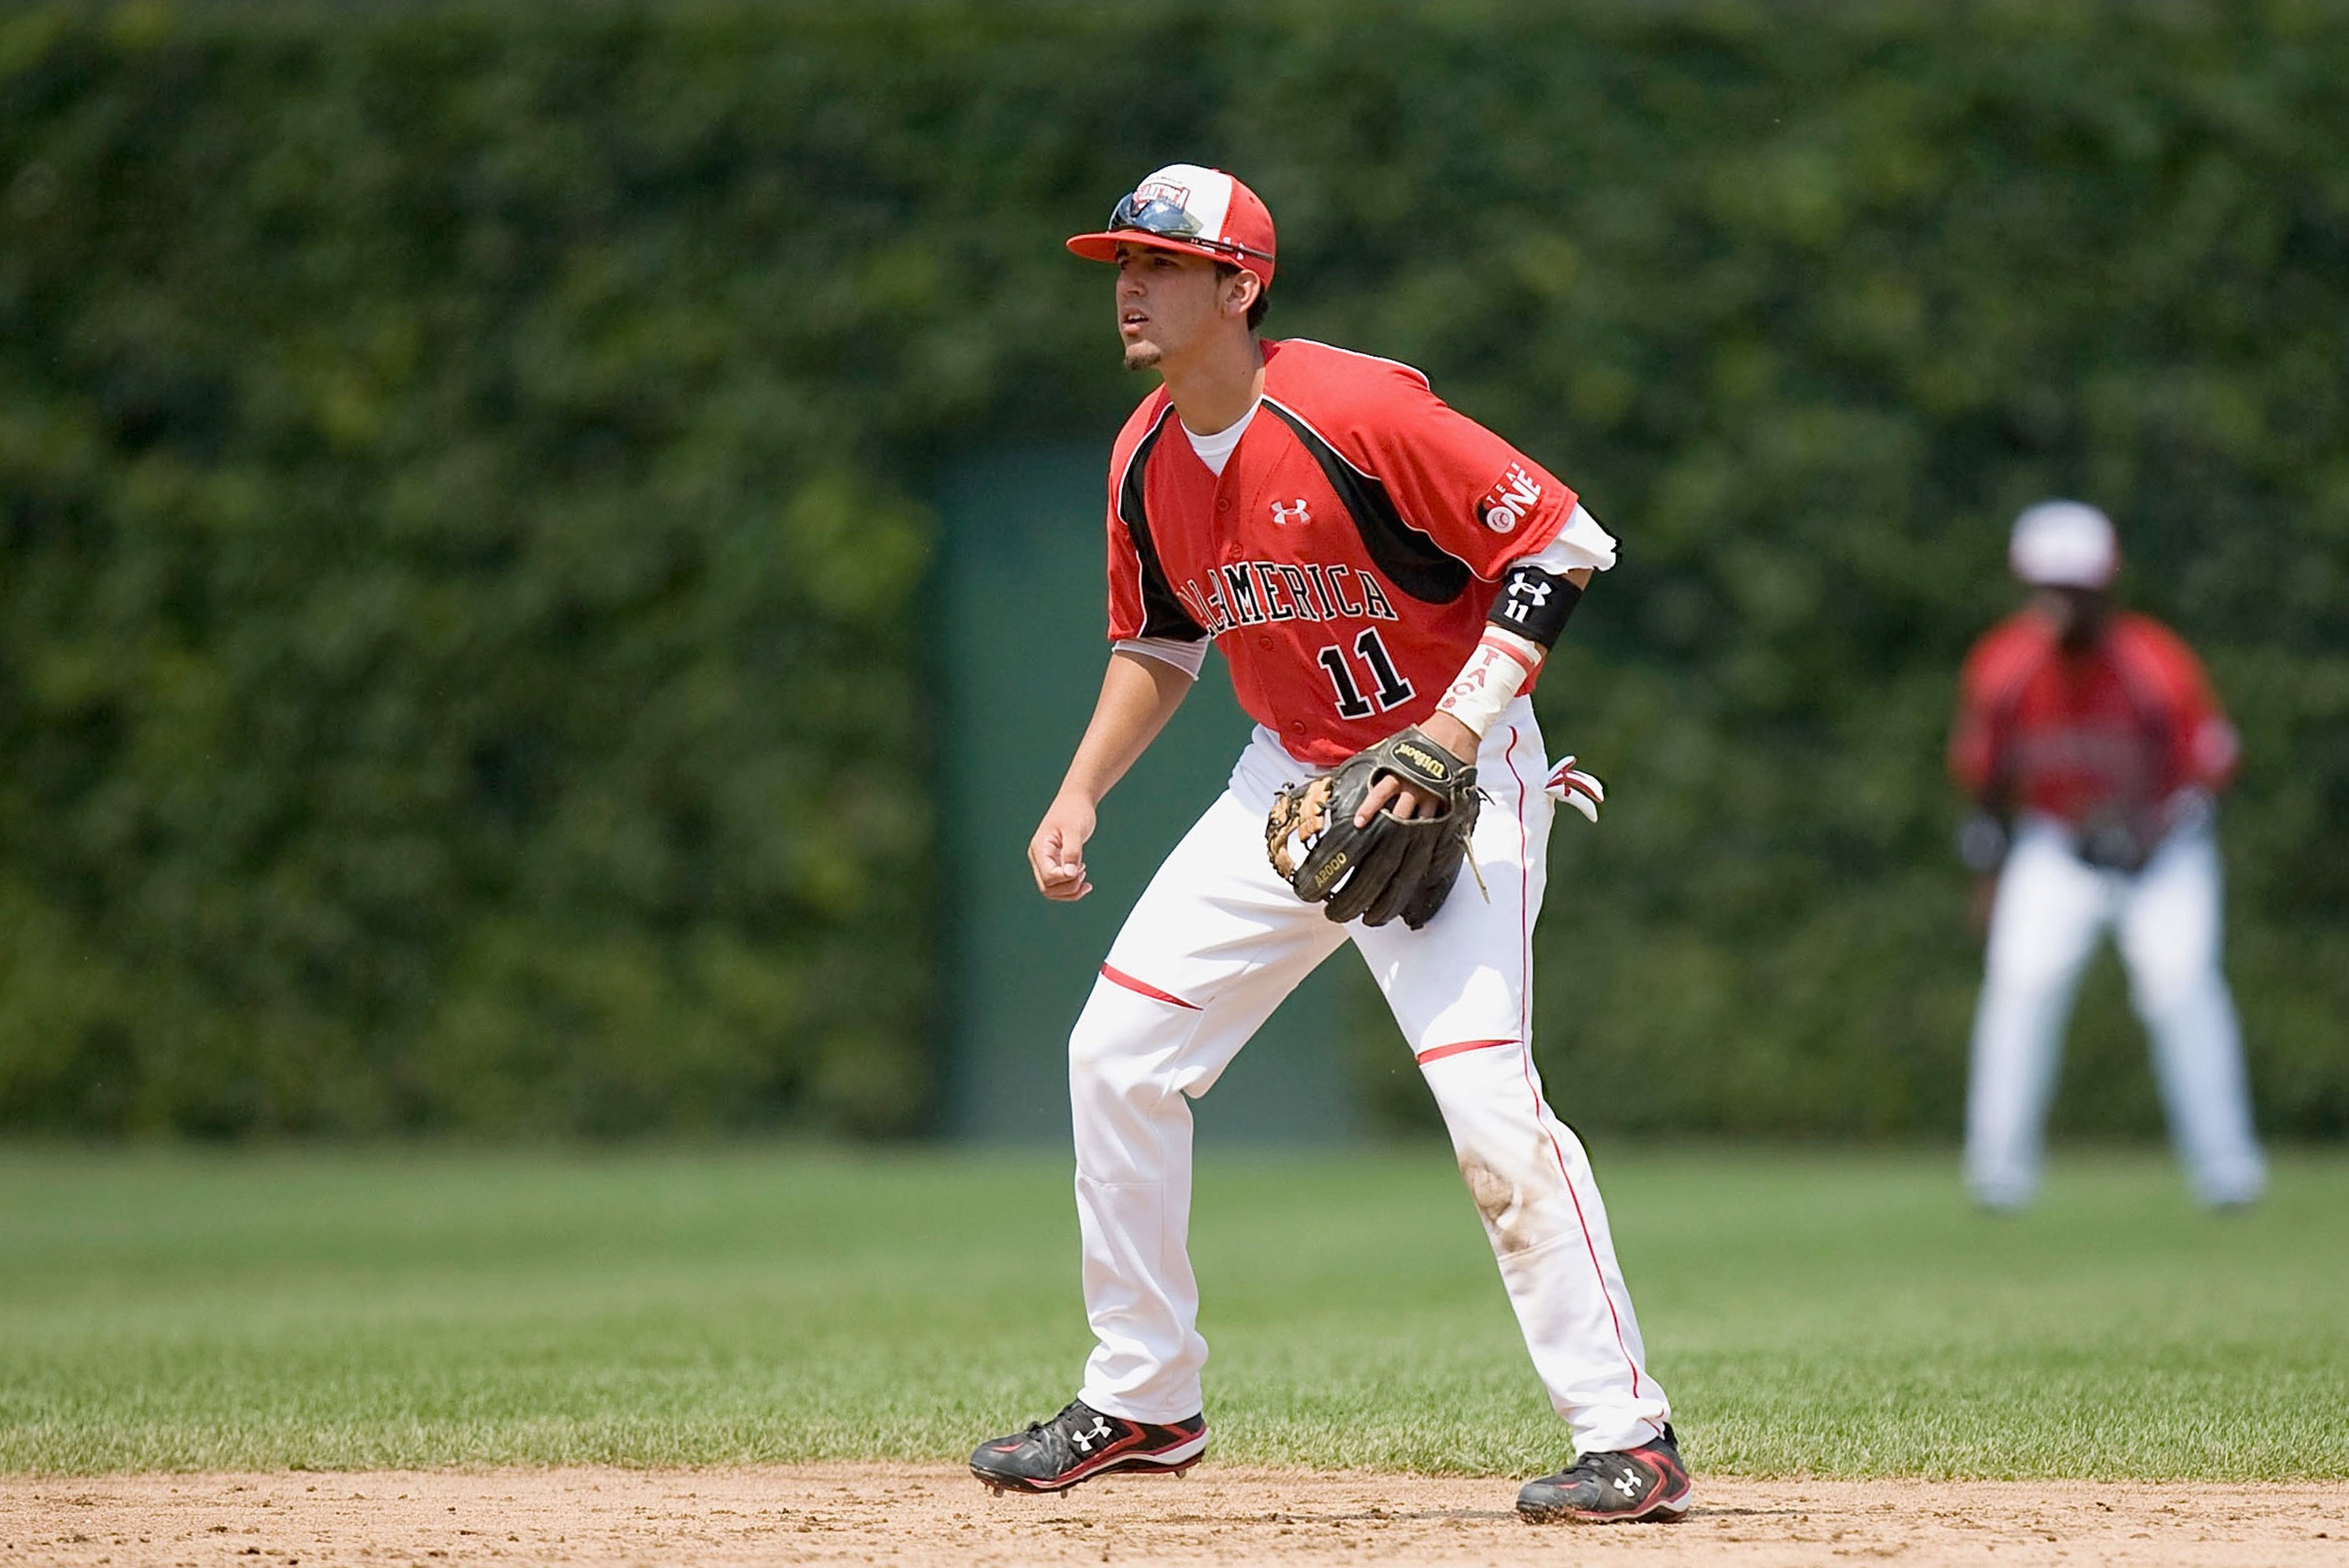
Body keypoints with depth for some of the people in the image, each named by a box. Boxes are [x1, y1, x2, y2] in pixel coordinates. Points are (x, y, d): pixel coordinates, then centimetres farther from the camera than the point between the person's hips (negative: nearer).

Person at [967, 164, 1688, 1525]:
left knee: (1486, 1097, -21)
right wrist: (1082, 791, 3)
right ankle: (1142, 1404, 19)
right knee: (1117, 1055, 5)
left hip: (1455, 777, -8)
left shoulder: (1357, 413, -23)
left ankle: (1631, 1439, -13)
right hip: (1290, 783, 8)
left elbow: (1562, 546, -20)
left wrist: (1452, 733, -26)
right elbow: (1159, 644, 17)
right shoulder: (1146, 460, 1)